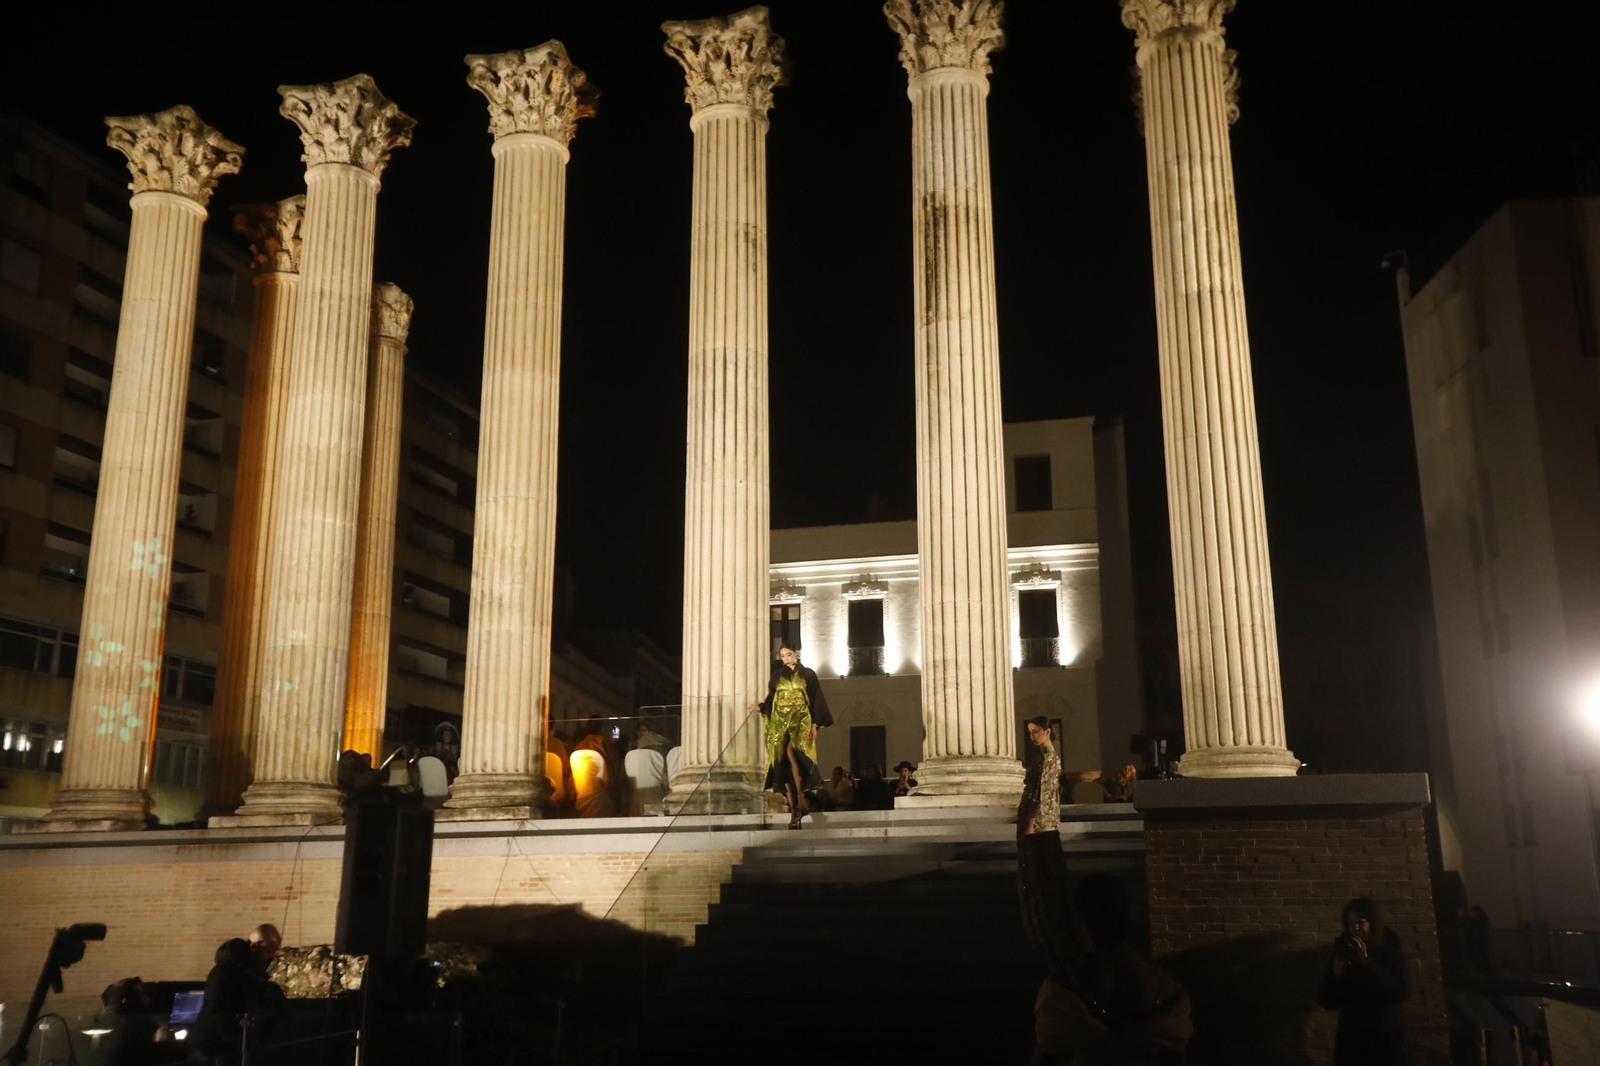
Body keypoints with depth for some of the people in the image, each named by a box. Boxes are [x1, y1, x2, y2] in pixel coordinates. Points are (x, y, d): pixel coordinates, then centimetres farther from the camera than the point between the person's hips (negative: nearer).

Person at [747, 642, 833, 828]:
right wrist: (759, 707, -6)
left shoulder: (808, 674, 6)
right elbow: (771, 700, 14)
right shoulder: (777, 676, 15)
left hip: (801, 719, -3)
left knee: (791, 752, -29)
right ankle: (794, 810, -1)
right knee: (783, 762, -5)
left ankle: (801, 797, -21)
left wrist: (815, 724, -5)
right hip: (780, 721, 3)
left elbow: (816, 701, 3)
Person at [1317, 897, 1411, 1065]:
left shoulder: (1392, 955, -2)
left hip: (1386, 1043, -1)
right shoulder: (1341, 955, 0)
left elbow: (1402, 993, -18)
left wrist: (1367, 963, -21)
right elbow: (1327, 1003, 0)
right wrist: (1336, 975, -16)